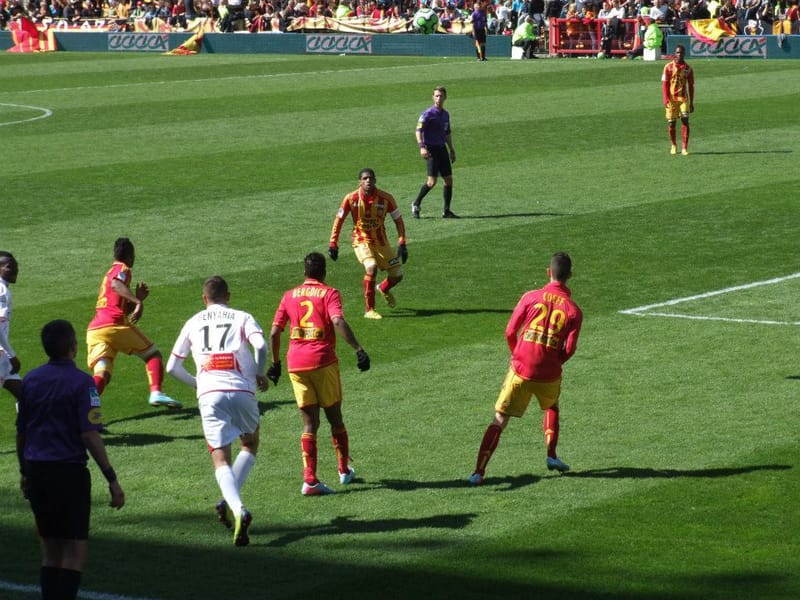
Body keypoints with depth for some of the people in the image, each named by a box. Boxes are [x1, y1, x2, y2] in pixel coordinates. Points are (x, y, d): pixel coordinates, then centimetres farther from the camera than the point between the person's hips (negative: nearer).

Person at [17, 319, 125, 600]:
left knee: (51, 552, 14)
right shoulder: (81, 382, -11)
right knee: (75, 552, -1)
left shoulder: (30, 380, 7)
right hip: (68, 472, -6)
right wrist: (112, 480, -13)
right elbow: (90, 435, -16)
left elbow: (20, 432, 13)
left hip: (36, 472, 6)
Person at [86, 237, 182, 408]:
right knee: (153, 354, 8)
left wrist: (137, 298, 27)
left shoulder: (110, 273, 31)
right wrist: (138, 302, -29)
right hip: (114, 325, -7)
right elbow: (116, 284, -21)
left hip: (93, 330, 7)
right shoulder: (123, 270, 5)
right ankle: (156, 392, -12)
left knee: (101, 375, -4)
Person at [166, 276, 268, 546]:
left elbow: (172, 367, 21)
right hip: (242, 390, 0)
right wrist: (260, 375, 10)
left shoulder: (193, 323, 19)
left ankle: (237, 508, -26)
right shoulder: (242, 318, 13)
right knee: (250, 446, 23)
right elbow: (261, 346, -7)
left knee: (220, 458, 0)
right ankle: (228, 500, 4)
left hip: (209, 393, 0)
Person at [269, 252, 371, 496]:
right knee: (334, 417, 14)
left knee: (310, 423, 5)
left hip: (295, 364, 3)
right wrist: (359, 349, -21)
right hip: (323, 361, -3)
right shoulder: (329, 293, 1)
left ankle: (310, 480, -6)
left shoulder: (289, 296, 13)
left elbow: (274, 332, 9)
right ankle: (344, 471, 26)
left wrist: (275, 363, 19)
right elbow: (338, 322, -17)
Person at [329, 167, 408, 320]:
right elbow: (339, 219, -3)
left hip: (381, 241, 3)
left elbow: (398, 220, -3)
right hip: (361, 241, -3)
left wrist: (402, 244, -11)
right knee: (371, 268, -29)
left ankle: (384, 289, 43)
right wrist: (333, 244, -6)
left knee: (397, 275, 5)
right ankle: (370, 310, -18)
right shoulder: (351, 198, -15)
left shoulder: (385, 198, -13)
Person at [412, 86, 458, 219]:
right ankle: (416, 204, 4)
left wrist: (452, 150, 24)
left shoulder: (445, 114, 14)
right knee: (432, 181, -14)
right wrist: (422, 147, -27)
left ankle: (446, 211, 9)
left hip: (442, 148, 7)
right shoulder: (428, 113, -8)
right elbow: (418, 131, -14)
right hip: (431, 149, -7)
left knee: (449, 180, 2)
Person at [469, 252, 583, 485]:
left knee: (500, 419, 4)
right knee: (551, 408, 32)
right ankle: (551, 455, 21)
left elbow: (510, 332, -2)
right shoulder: (573, 310, -4)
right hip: (549, 374, 1)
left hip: (521, 370, -1)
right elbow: (569, 349, -8)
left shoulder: (531, 297, -4)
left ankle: (479, 471, -5)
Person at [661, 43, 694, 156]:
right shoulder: (668, 67, 1)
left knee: (685, 121, -13)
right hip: (672, 98, -1)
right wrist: (666, 99, -13)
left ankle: (684, 148, -12)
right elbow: (664, 84, -2)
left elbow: (691, 86, 11)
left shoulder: (688, 68, 7)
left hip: (683, 98, 1)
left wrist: (691, 103, 10)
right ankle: (673, 145, 25)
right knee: (671, 123, 3)